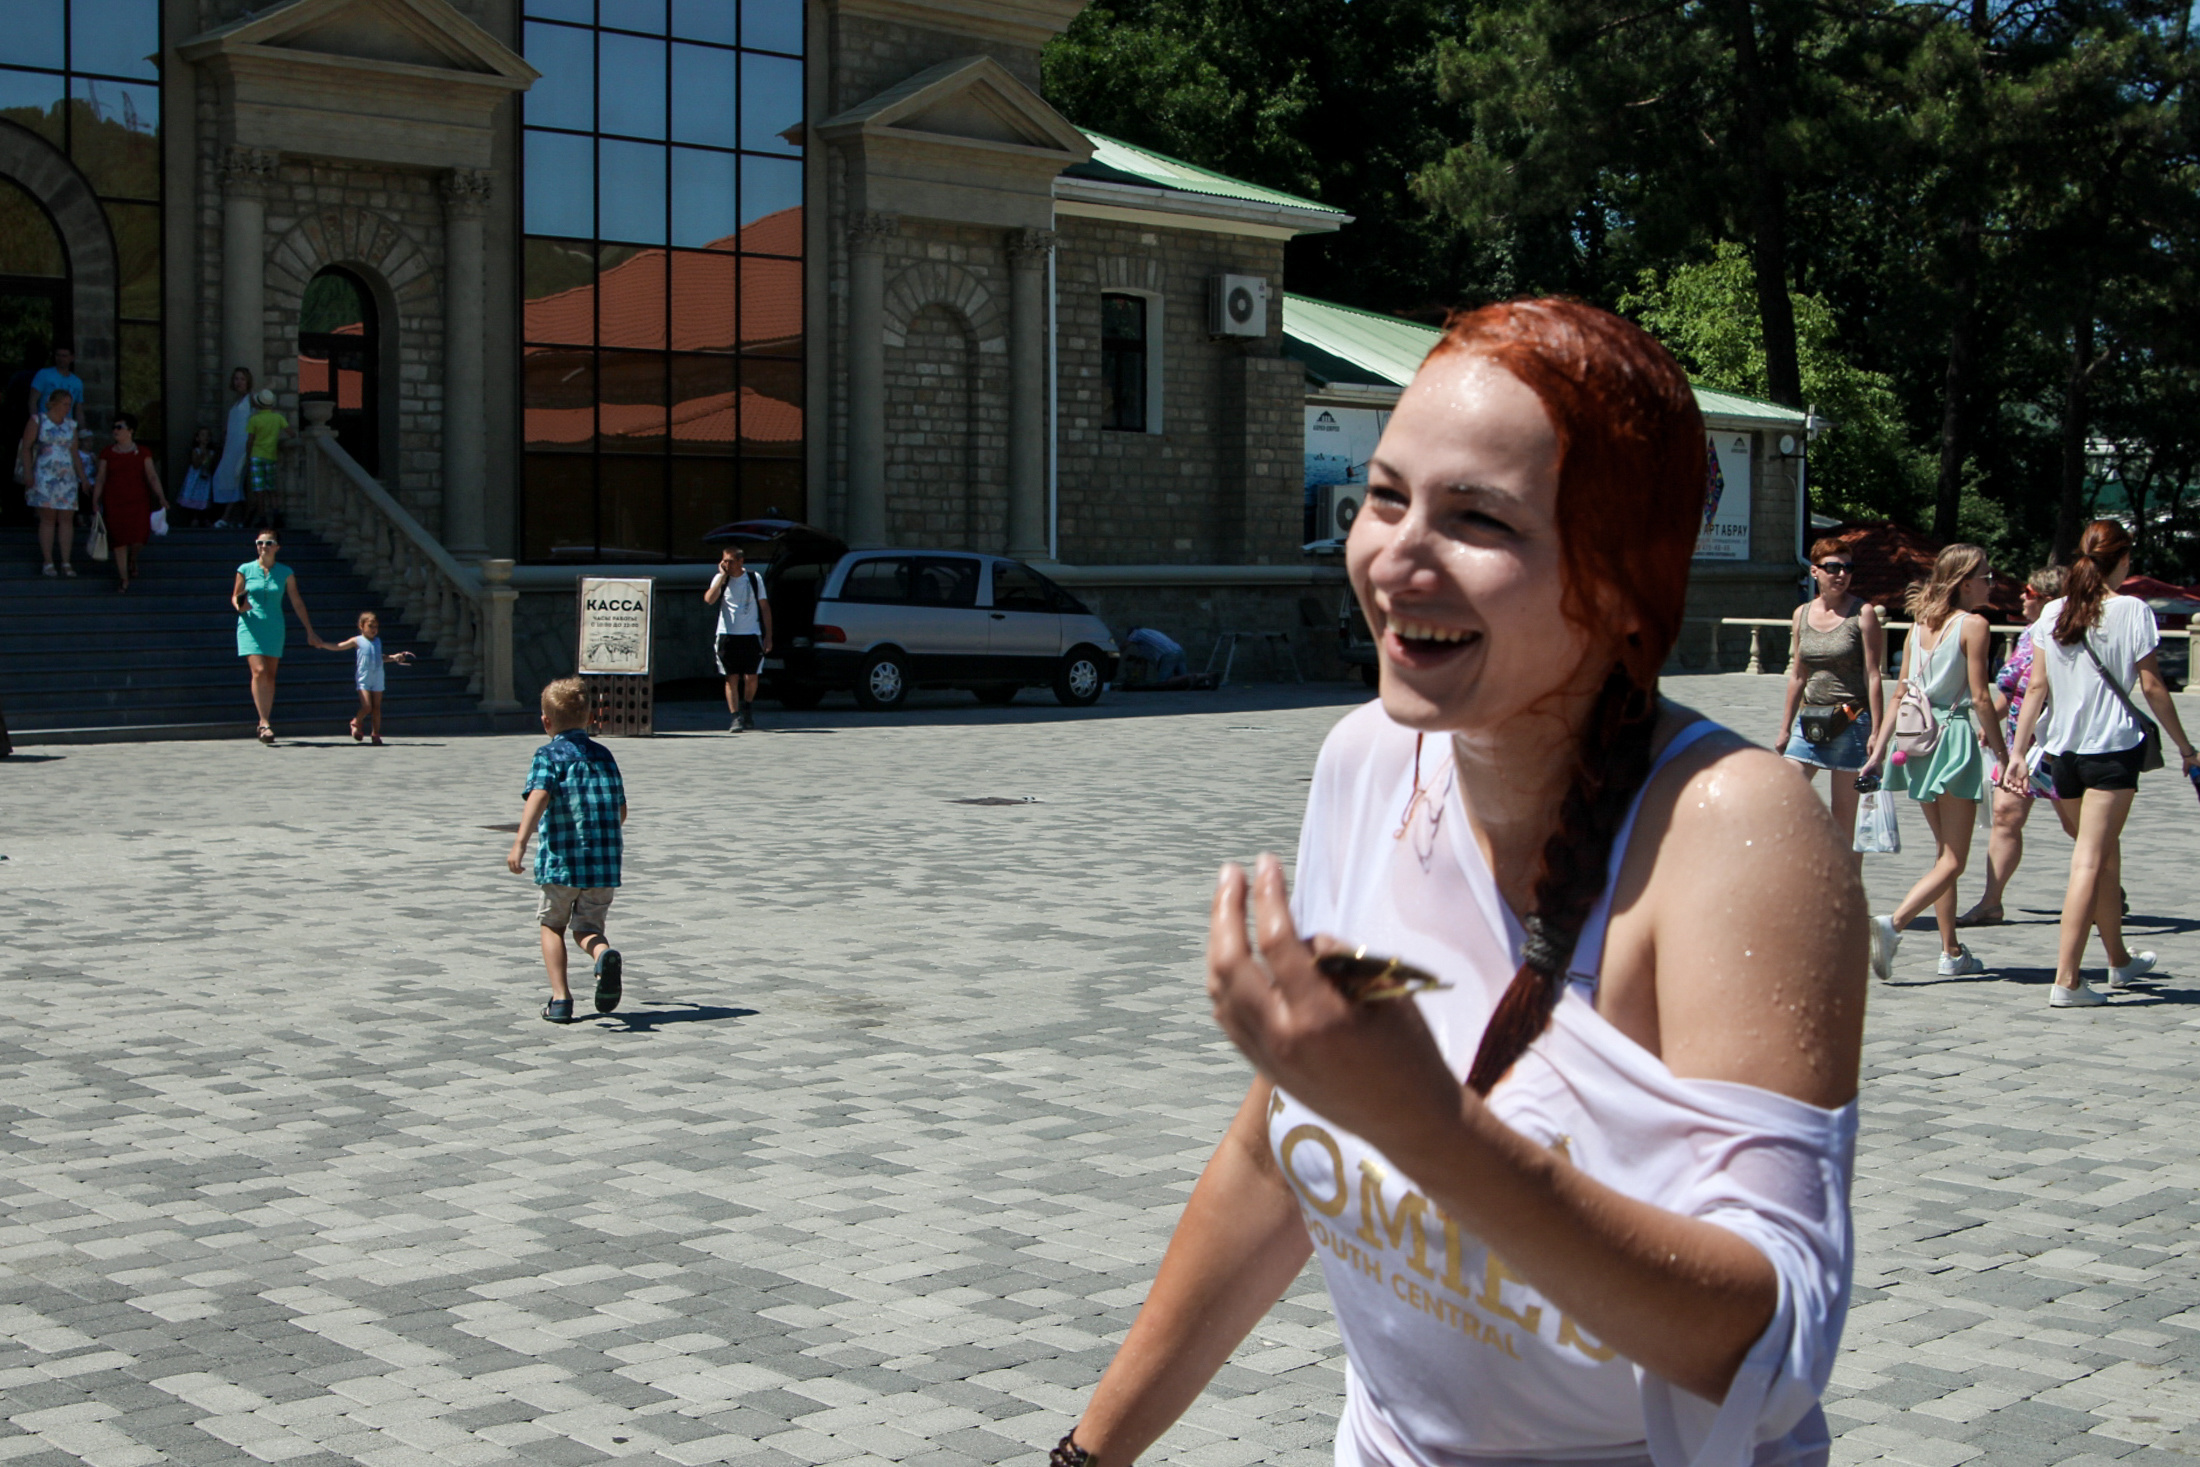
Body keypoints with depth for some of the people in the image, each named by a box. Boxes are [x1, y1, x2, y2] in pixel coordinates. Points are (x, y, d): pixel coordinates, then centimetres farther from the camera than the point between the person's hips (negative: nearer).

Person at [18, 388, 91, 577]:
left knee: (66, 519, -3)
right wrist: (28, 474, -11)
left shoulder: (71, 426, 16)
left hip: (67, 477, 4)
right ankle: (48, 563, -5)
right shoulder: (38, 421, 3)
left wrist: (84, 481, 14)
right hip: (44, 476, -4)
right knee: (48, 518, -6)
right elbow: (26, 448, -1)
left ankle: (66, 563, -3)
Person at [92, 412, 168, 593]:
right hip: (114, 502, 1)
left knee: (139, 536, -11)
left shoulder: (143, 453, 6)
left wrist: (161, 497, -10)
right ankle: (124, 579, 3)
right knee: (119, 539, -5)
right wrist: (95, 501, 1)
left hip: (138, 500, -1)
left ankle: (133, 559, 25)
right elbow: (100, 480, 9)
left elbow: (152, 477, 1)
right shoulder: (107, 455, 8)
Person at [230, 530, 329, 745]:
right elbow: (235, 597, 10)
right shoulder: (245, 570, 2)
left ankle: (264, 723, 11)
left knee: (270, 676, 2)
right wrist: (240, 607, -14)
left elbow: (297, 602, 9)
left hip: (274, 628, 2)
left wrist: (310, 631, 9)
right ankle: (264, 723, -17)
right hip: (250, 627, -2)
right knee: (259, 671, -17)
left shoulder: (285, 573, 4)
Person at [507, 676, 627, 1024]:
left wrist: (520, 842, -30)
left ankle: (560, 998, 6)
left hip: (562, 863, -3)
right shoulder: (604, 755, 13)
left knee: (552, 924, 16)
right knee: (587, 927, 15)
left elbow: (539, 795, -20)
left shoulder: (550, 754, -1)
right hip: (606, 865, 3)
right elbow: (621, 811, 16)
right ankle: (605, 955, -20)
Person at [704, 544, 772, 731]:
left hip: (751, 635, 0)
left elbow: (764, 607, 8)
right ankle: (735, 717, 0)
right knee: (731, 678, -3)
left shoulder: (754, 578, 3)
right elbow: (709, 600, -16)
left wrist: (768, 636, 4)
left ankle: (747, 707, 26)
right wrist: (723, 576, -14)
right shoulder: (720, 579, 2)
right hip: (727, 635, 0)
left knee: (750, 677, -1)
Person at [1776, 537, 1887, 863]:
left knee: (1845, 816, 2)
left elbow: (1873, 676, -8)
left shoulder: (1863, 614, -6)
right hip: (1809, 719, 5)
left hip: (1851, 721, -4)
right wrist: (1785, 728, 13)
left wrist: (1877, 733, -12)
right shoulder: (1802, 614, 8)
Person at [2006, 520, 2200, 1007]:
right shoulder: (2132, 611, -7)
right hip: (2114, 746, -5)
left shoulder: (2052, 612, 5)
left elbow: (2037, 686, 3)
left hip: (2061, 748, 5)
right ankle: (2067, 980, -12)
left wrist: (2018, 751, 6)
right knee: (2091, 860, -6)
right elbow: (2152, 686, -5)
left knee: (2106, 851, 21)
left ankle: (2119, 959, 34)